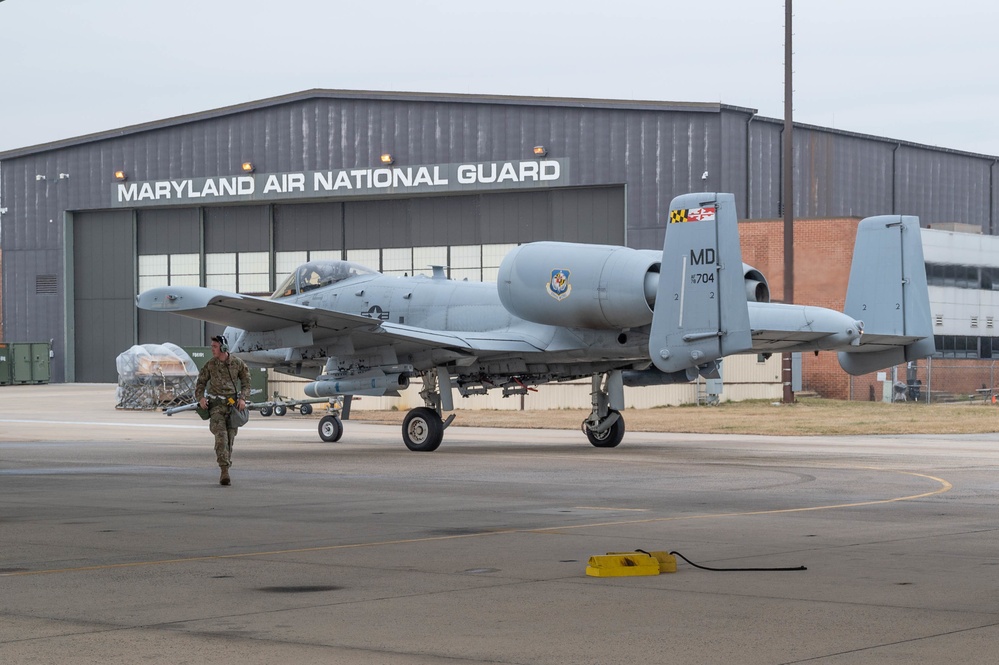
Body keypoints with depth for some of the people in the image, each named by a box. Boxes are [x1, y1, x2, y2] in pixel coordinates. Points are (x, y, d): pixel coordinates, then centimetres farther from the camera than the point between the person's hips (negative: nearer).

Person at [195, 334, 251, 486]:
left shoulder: (238, 363, -1)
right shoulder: (210, 365, 1)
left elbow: (246, 382, 5)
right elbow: (201, 382, 8)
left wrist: (243, 398, -10)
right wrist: (201, 397, -10)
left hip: (232, 405, 1)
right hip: (216, 405, -1)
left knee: (230, 438, 3)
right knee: (221, 437, -17)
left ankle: (224, 473, 16)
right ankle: (225, 472, -23)